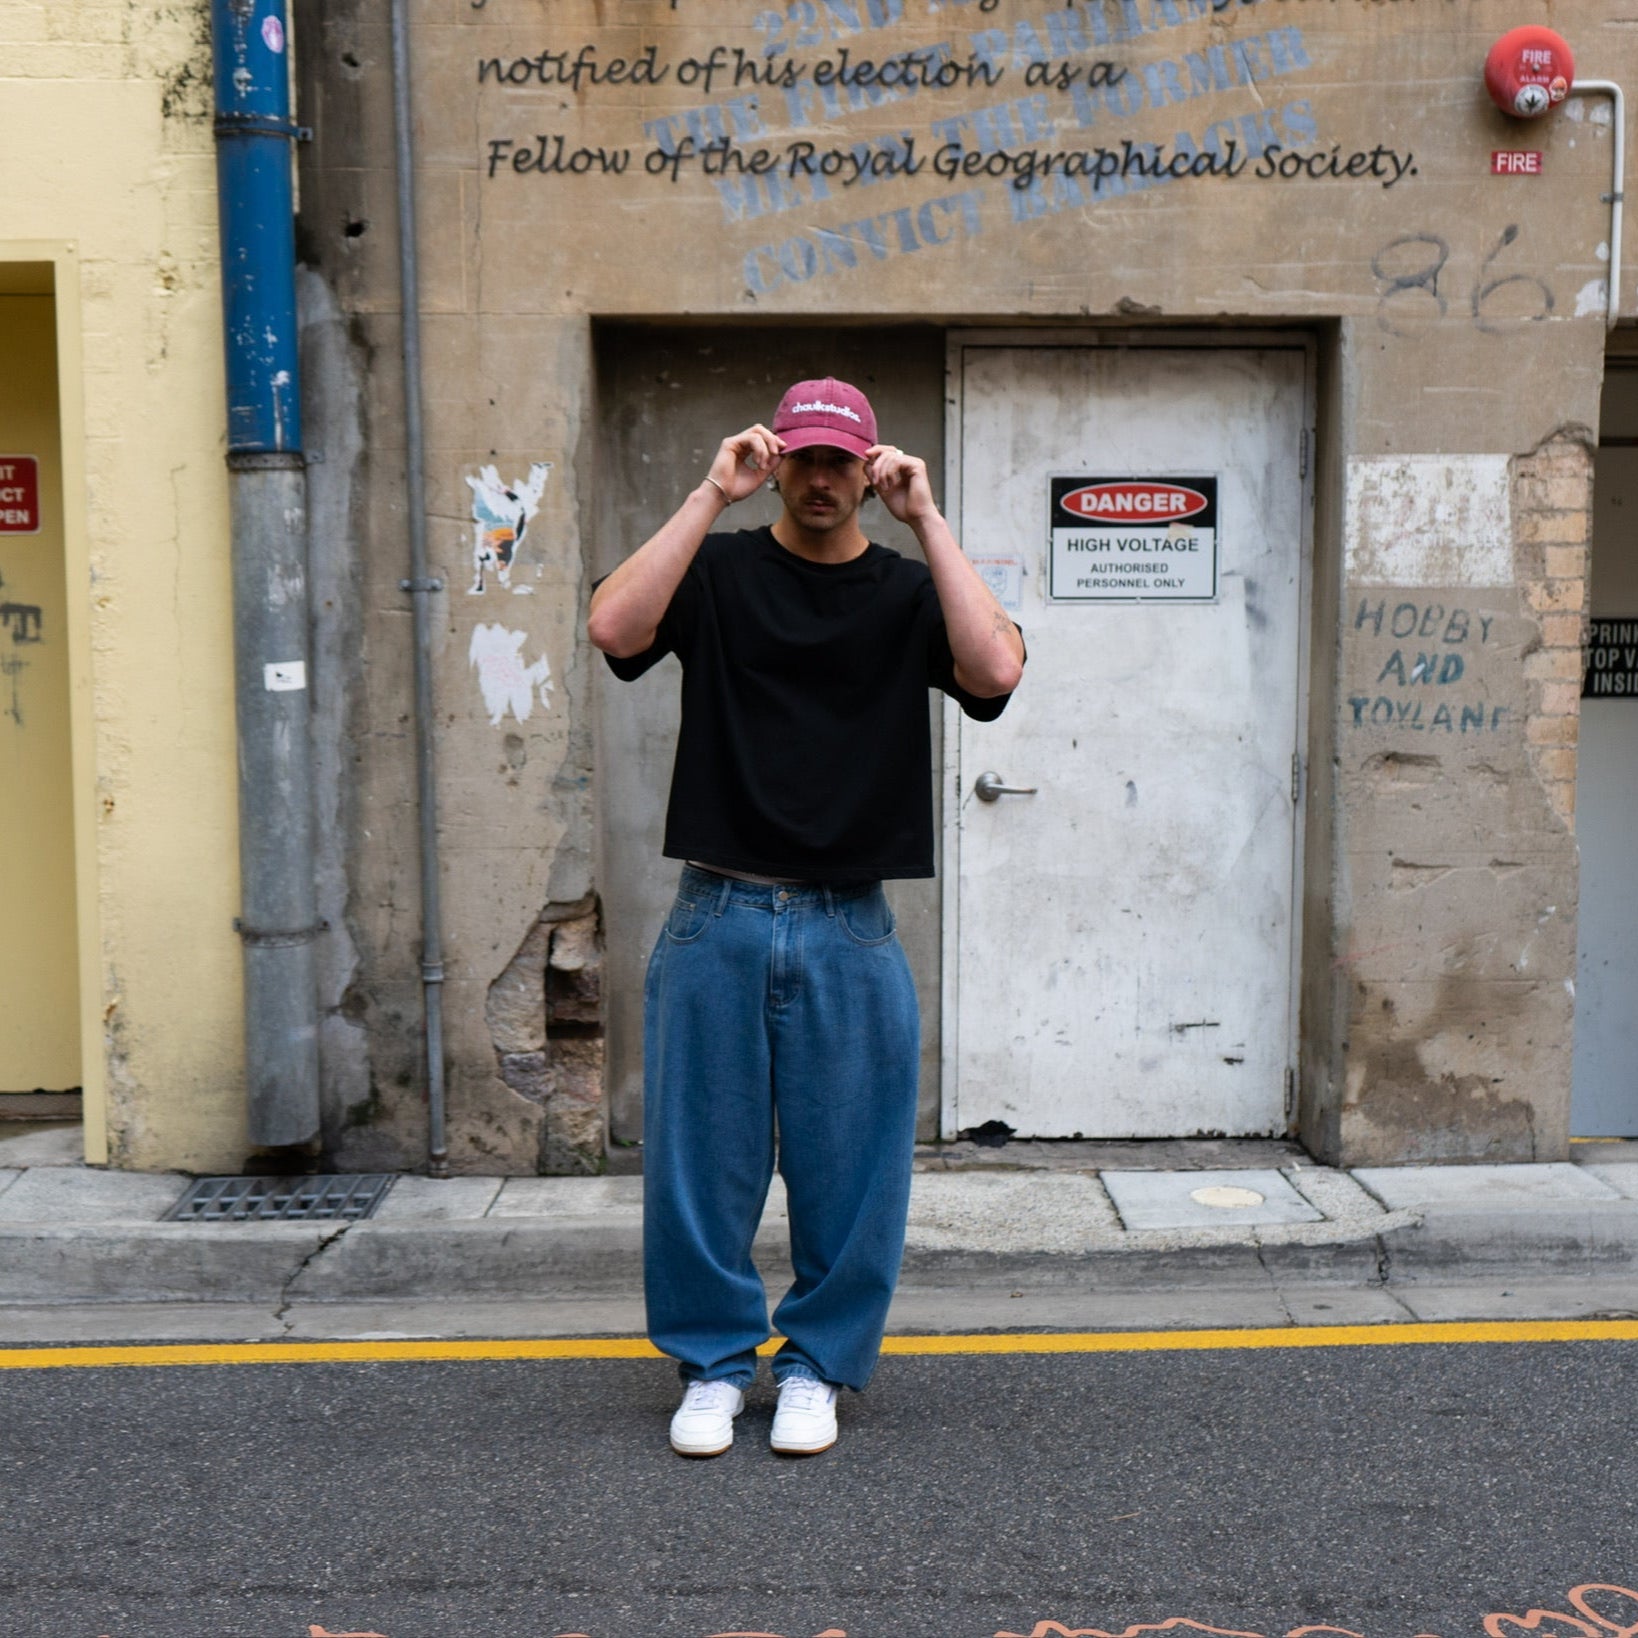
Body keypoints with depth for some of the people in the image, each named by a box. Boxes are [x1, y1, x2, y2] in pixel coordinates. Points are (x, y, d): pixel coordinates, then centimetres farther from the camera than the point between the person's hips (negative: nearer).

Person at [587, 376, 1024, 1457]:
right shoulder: (720, 571, 6)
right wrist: (712, 496, -13)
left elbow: (996, 671, -13)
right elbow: (615, 629, -13)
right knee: (701, 1158, 8)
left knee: (849, 1166, 8)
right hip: (719, 919, 0)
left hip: (851, 931, 0)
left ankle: (819, 1363, 28)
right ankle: (713, 1361, 27)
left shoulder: (909, 592, 7)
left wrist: (927, 520, -11)